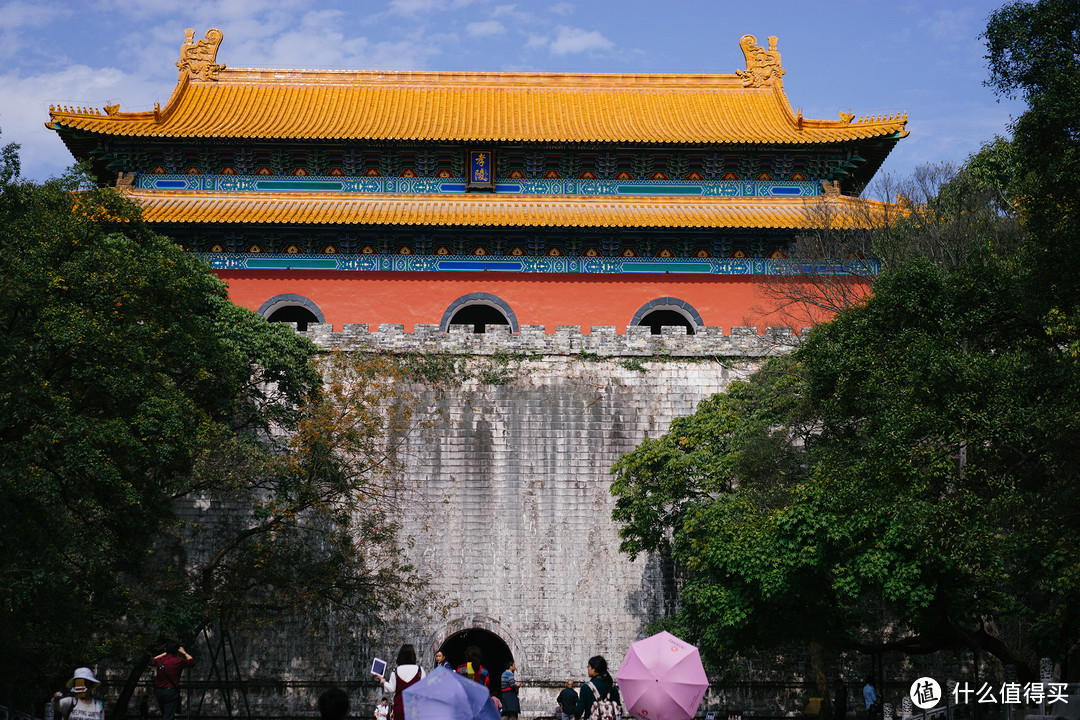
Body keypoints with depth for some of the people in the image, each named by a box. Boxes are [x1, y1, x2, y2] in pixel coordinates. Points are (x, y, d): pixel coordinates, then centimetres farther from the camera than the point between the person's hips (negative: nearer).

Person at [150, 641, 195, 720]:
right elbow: (192, 662, 6)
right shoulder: (179, 661, -10)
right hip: (171, 692, -5)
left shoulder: (159, 661, 1)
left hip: (158, 692, 5)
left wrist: (165, 653, 24)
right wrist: (184, 652, 16)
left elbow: (152, 661, 26)